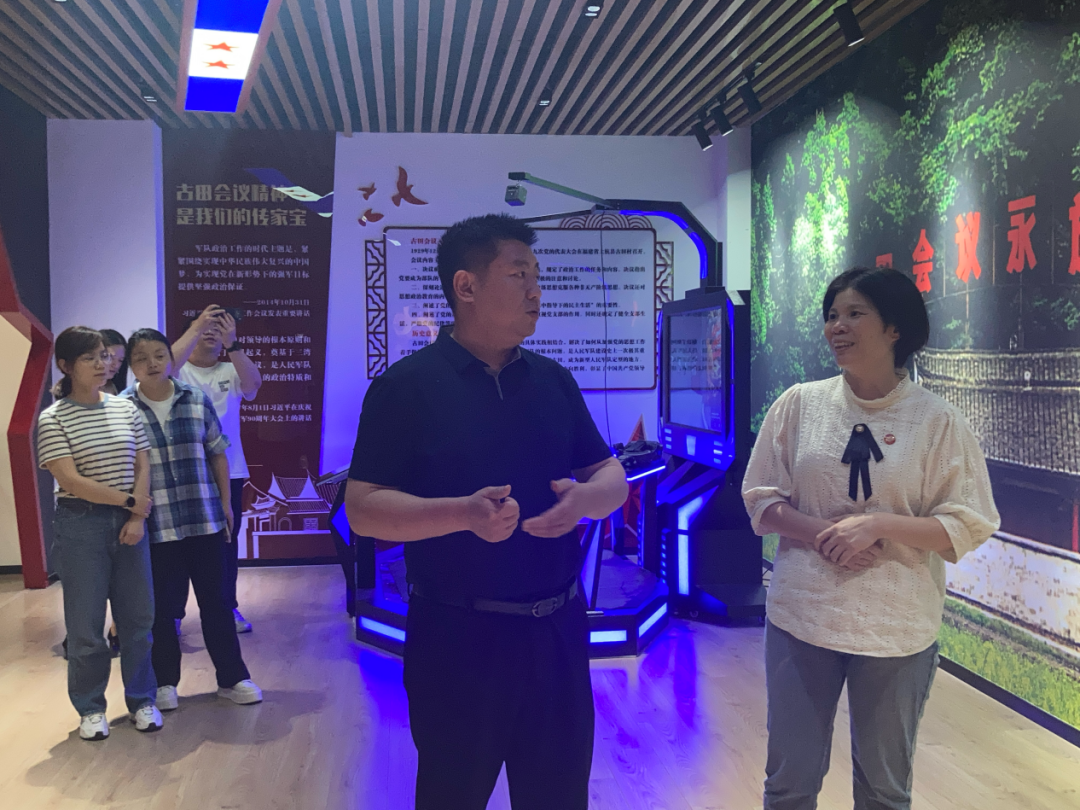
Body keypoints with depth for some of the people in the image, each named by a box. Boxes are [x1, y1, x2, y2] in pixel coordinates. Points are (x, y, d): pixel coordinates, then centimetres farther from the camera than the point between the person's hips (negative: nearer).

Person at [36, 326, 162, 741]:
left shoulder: (126, 408, 6)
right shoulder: (53, 419, -6)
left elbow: (142, 466, 5)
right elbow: (70, 480, -14)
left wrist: (138, 517, -8)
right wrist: (130, 501, -12)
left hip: (128, 522, 3)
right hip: (81, 525, -3)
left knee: (138, 616, 8)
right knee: (86, 622, 4)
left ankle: (142, 699, 23)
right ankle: (90, 708, 20)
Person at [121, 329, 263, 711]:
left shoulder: (198, 401, 2)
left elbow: (218, 454, 10)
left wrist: (225, 504, 9)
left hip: (205, 520, 2)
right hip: (156, 526, -2)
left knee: (215, 600, 10)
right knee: (162, 606, 9)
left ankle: (233, 677, 22)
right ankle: (165, 682, 27)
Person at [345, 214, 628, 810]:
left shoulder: (554, 381, 8)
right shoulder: (407, 385, -7)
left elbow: (612, 478, 10)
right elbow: (362, 508, -12)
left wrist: (585, 499, -14)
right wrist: (466, 514, -27)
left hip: (557, 632, 5)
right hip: (456, 639, -4)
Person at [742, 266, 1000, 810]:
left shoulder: (938, 421, -6)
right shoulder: (799, 403, -1)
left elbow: (968, 526, -5)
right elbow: (761, 498, 3)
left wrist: (877, 524, -18)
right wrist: (821, 535, -15)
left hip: (897, 628, -1)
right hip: (802, 616, 1)